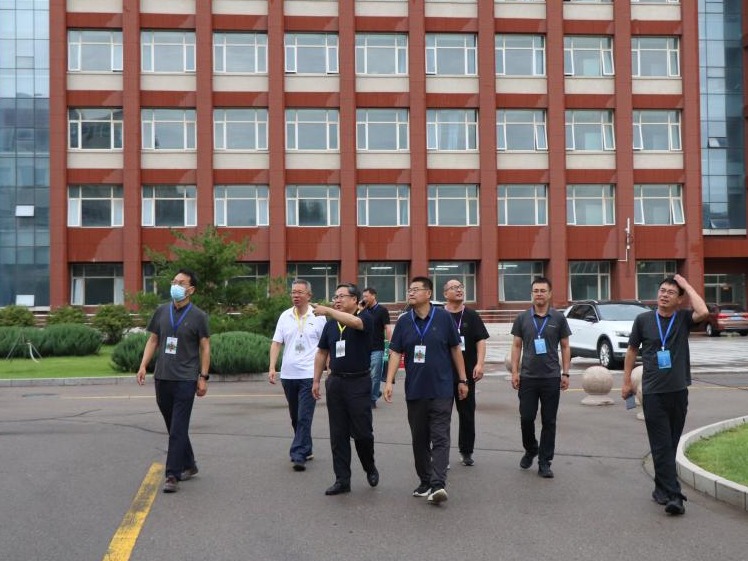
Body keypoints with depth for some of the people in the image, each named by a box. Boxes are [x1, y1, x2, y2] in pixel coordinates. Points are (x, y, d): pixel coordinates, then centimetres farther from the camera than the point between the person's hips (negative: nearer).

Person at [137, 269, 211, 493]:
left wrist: (203, 377, -8)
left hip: (185, 380, -5)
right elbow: (153, 340, 13)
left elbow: (205, 348, -2)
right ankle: (188, 465, 30)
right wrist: (143, 365, 2)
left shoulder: (198, 316, -2)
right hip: (162, 378, 5)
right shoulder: (161, 311, 9)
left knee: (178, 429, -7)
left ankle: (172, 475, -5)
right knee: (173, 427, 14)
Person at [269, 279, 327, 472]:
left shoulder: (318, 317, -2)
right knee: (295, 417, 14)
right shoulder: (285, 316, 7)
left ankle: (299, 456, -8)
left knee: (304, 417, -9)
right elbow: (276, 343, 6)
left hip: (309, 375, -4)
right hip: (288, 375, 4)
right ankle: (306, 450, 29)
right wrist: (272, 368, -3)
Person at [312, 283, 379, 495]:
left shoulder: (365, 319, -5)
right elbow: (322, 353, 16)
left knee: (362, 432, -1)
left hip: (359, 383, -5)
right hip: (335, 382, 5)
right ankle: (342, 480, 13)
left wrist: (328, 311, -33)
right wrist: (316, 380, 11)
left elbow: (354, 322, -30)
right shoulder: (330, 325, 11)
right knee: (338, 434, 6)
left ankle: (370, 467, 27)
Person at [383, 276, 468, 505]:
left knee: (440, 437, -8)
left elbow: (455, 349, 4)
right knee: (419, 439, 11)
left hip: (442, 389, -3)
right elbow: (395, 353, 2)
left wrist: (462, 380, 5)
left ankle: (438, 484, -13)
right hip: (414, 390, 3)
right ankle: (425, 482, 22)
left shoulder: (443, 318, -2)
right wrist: (389, 381, -9)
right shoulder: (403, 321, 4)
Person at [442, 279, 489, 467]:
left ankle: (466, 451, 22)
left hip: (467, 373, 2)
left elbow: (481, 341, 2)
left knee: (467, 413, 9)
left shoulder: (471, 316, 6)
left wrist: (480, 364, -10)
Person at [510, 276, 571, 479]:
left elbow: (565, 347, 6)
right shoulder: (522, 318, 4)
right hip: (527, 377, 1)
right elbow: (516, 346, 7)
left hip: (551, 378, 0)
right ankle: (530, 450, 28)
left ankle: (544, 462, 11)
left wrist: (565, 373, 0)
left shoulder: (558, 318, 3)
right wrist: (514, 372, -1)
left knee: (549, 422, 3)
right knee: (526, 418, 3)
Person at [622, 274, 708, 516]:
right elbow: (632, 351, 9)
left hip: (679, 391, 1)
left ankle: (663, 489, 24)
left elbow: (703, 312, -21)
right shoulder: (643, 320, 1)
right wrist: (626, 382, 8)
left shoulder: (683, 318, 1)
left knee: (670, 445, 11)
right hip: (653, 393, -1)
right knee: (662, 446, -4)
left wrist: (686, 285, -11)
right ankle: (673, 495, -5)